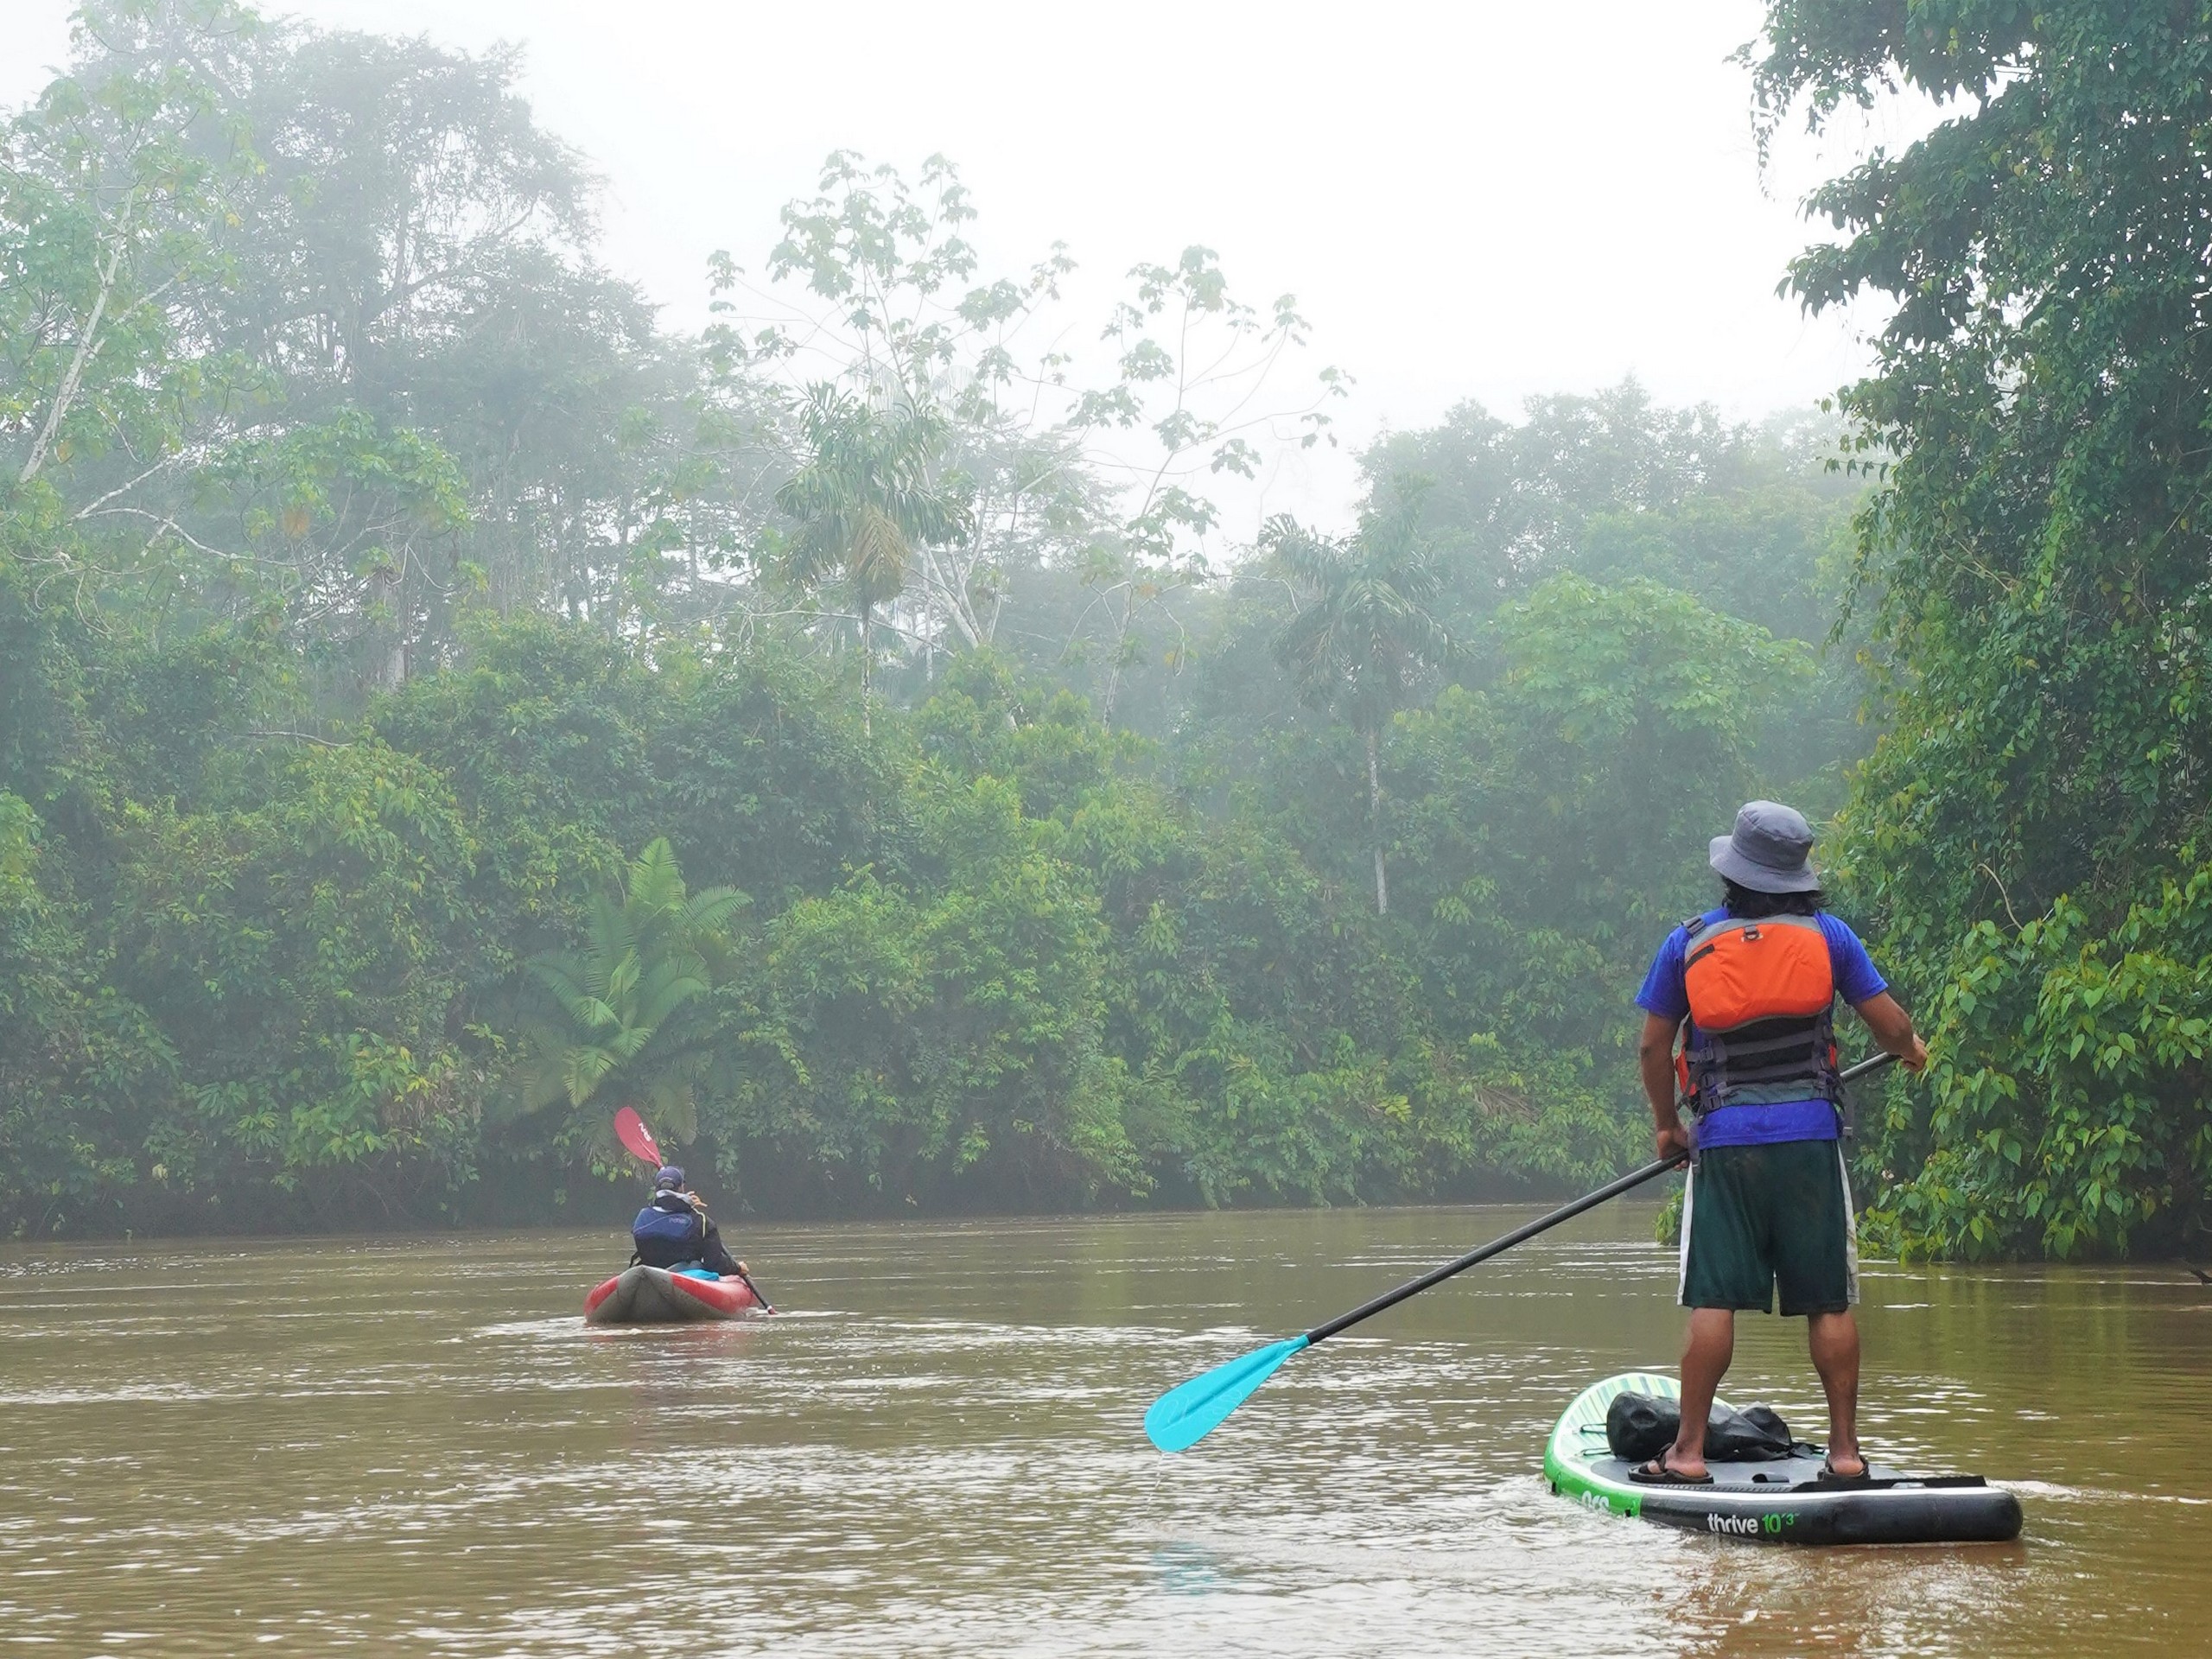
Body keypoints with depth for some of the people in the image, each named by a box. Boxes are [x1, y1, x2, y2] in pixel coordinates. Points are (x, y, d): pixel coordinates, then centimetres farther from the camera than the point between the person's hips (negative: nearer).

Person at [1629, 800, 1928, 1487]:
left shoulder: (1688, 942, 3)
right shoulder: (1827, 935, 3)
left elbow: (1653, 1048, 7)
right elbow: (1891, 1026, 6)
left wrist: (1667, 1124, 22)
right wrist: (1912, 1049, 30)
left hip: (1724, 1140, 0)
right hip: (1810, 1136, 0)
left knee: (1712, 1303, 0)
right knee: (1829, 1304, 5)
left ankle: (1688, 1453, 0)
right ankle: (1845, 1451, 7)